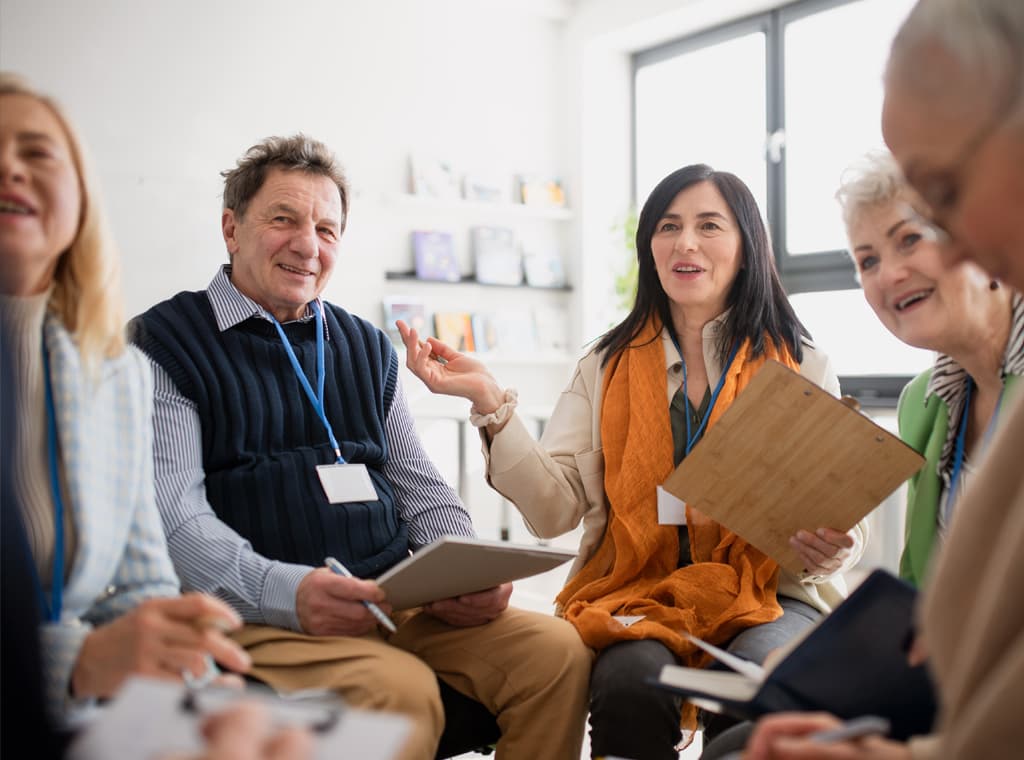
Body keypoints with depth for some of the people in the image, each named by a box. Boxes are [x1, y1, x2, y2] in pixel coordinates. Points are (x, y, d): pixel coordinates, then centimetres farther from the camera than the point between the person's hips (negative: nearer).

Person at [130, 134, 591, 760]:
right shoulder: (164, 345, 2)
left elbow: (423, 493, 18)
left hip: (399, 603, 6)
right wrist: (286, 591, -28)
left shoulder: (368, 348, 20)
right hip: (258, 617, -5)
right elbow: (174, 516, -10)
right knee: (401, 692, -34)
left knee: (558, 650, -17)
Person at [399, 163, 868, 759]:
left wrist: (833, 548, -19)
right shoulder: (610, 366, 10)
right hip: (640, 593, 1)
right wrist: (491, 403, -13)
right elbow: (555, 509, -1)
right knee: (630, 681, -31)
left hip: (769, 597, 0)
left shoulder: (802, 367, 7)